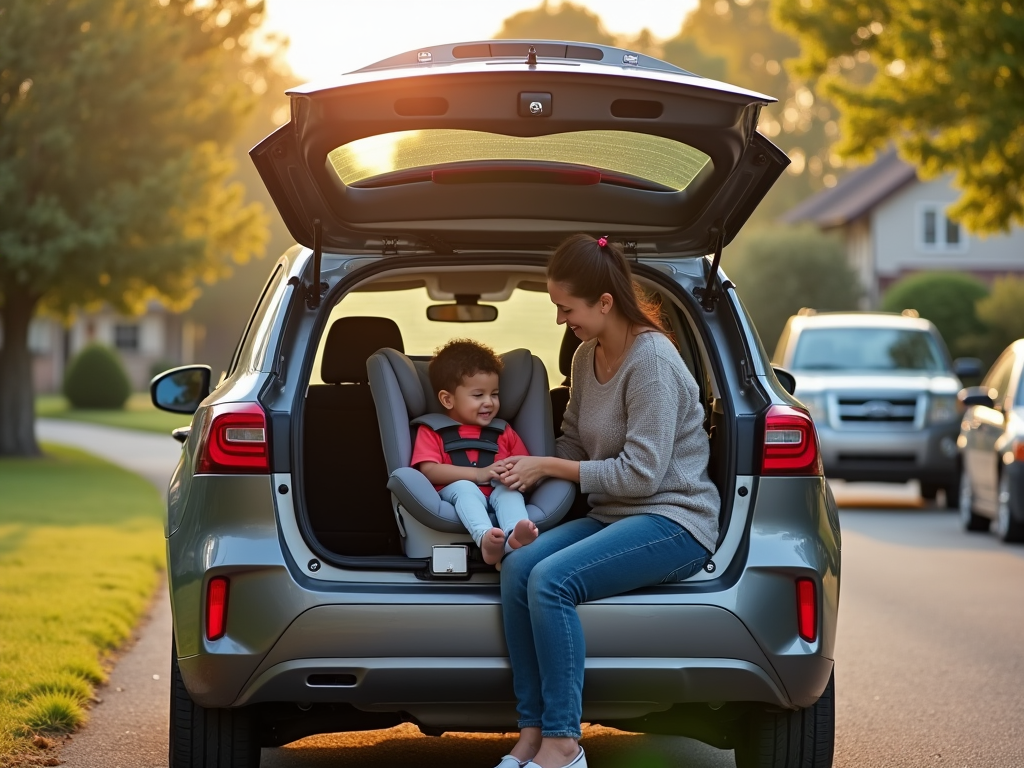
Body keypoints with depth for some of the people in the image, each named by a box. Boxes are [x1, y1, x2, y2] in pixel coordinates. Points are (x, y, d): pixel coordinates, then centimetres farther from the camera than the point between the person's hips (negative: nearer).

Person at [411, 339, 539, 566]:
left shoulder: (503, 431, 28)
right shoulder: (432, 432, 15)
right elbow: (429, 471, -4)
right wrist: (478, 474, -15)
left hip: (498, 493, 3)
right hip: (455, 495, -3)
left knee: (509, 490, -29)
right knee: (464, 488, -34)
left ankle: (514, 536, -60)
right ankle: (485, 537, -62)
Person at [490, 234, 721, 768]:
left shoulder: (652, 361, -16)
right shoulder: (587, 357, 10)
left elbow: (640, 473, -19)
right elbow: (573, 442, 19)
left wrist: (550, 466, -11)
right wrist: (532, 473, -3)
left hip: (674, 522, -8)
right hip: (613, 517, 8)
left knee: (551, 579, -29)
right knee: (518, 566, -19)